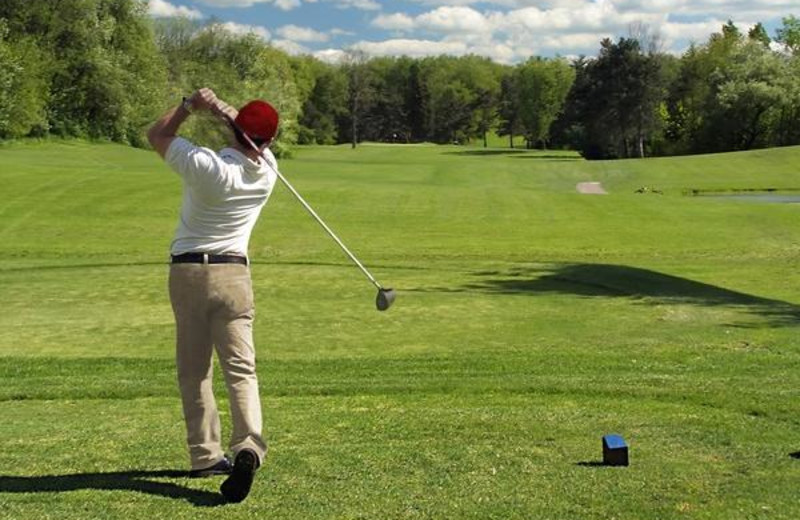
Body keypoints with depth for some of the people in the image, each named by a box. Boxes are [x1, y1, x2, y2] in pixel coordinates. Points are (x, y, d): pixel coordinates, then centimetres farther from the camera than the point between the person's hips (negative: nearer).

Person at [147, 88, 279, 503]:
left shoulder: (204, 165, -14)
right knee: (240, 367, -4)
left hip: (187, 271, -1)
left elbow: (156, 135, 2)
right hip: (232, 273, 1)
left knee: (193, 368, 9)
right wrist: (225, 110, -1)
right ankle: (248, 445, -24)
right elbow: (258, 135, 16)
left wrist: (190, 104, 3)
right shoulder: (267, 171, -2)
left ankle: (204, 455, 12)